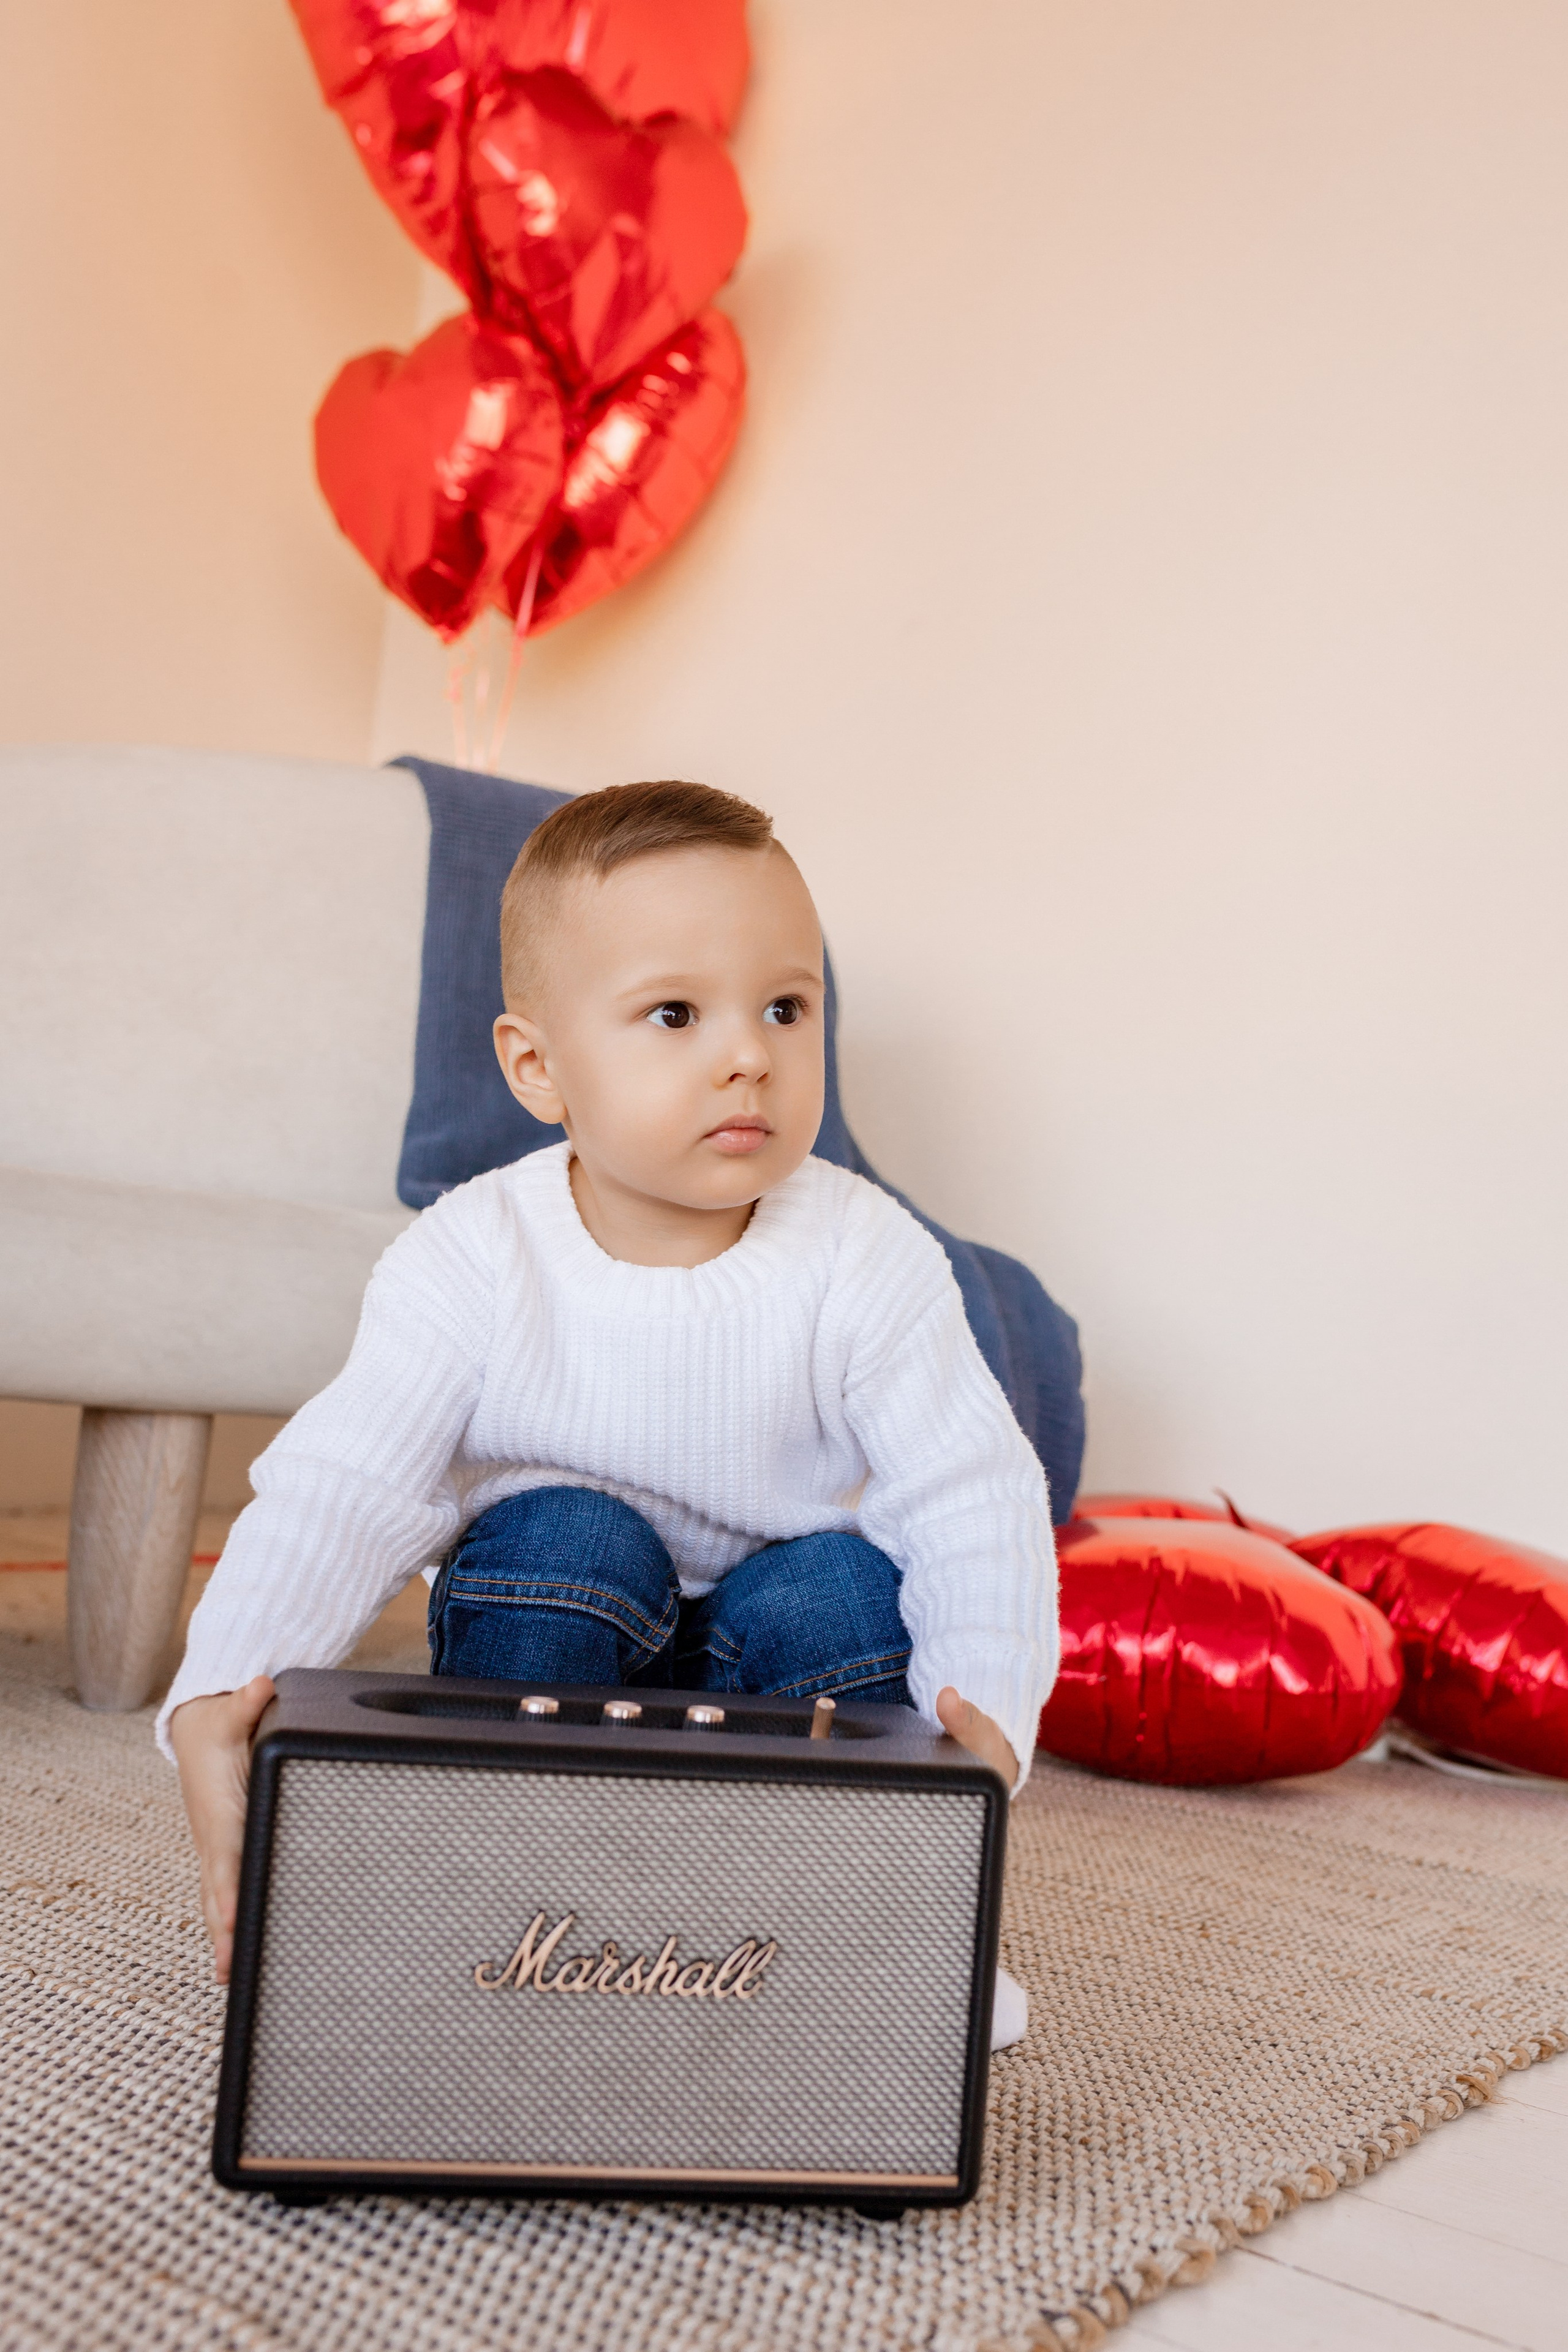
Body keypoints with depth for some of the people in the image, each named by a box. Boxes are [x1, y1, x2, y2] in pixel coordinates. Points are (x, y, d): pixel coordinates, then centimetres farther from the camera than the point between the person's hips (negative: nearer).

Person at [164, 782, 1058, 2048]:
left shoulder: (867, 1263, -20)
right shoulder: (474, 1259, -21)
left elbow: (975, 1501, -19)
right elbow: (341, 1493, -23)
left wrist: (989, 1714, -36)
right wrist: (218, 1700, -40)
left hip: (785, 1659, 1)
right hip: (555, 1634, 0)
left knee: (848, 1587, -29)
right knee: (565, 1542, -30)